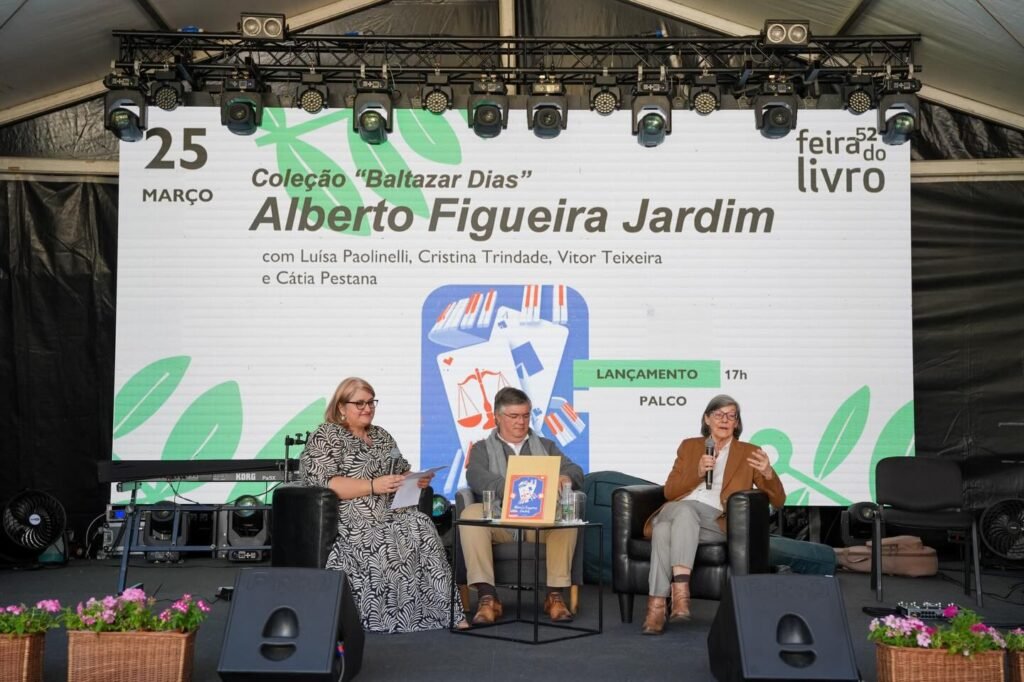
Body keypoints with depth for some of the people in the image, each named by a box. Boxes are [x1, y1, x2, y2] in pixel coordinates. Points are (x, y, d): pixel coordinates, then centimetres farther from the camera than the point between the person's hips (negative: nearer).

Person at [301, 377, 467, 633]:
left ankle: (443, 610, -25)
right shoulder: (325, 437, 0)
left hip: (388, 514, 6)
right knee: (388, 545, -31)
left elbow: (403, 473, 25)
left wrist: (418, 480, 0)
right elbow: (324, 485, -13)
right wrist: (373, 486, -20)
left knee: (421, 527, -23)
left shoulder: (382, 436, 21)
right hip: (349, 521, -5)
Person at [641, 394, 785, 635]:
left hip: (716, 520, -2)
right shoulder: (689, 446, 24)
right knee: (663, 529, -37)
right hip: (677, 511, 2)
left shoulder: (748, 453, 18)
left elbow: (778, 500, 11)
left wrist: (768, 474, -11)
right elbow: (669, 491, 14)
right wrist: (698, 473, -3)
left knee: (685, 512, -38)